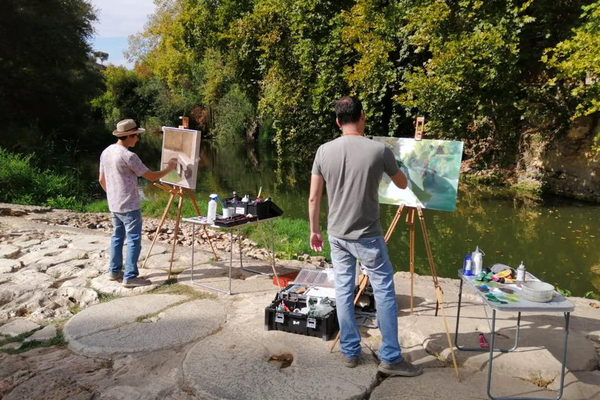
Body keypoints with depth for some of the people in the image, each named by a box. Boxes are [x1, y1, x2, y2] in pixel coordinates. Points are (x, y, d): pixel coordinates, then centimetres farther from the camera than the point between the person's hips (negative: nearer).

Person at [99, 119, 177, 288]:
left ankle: (114, 271, 26)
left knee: (117, 236, 18)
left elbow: (101, 180, 14)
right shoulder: (129, 156, -20)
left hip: (114, 205, 9)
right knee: (133, 240, -2)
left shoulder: (106, 152, 6)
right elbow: (151, 176, -14)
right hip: (129, 206, -9)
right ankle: (130, 277, 1)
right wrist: (169, 168, 0)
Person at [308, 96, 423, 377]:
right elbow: (402, 184, 7)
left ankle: (350, 352, 24)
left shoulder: (324, 151, -3)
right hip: (367, 236, -4)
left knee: (344, 291, 13)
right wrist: (390, 166, 27)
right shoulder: (379, 150, -11)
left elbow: (313, 198, 0)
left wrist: (314, 230, 13)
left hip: (336, 235, 4)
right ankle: (390, 358, 15)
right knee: (384, 292, 7)